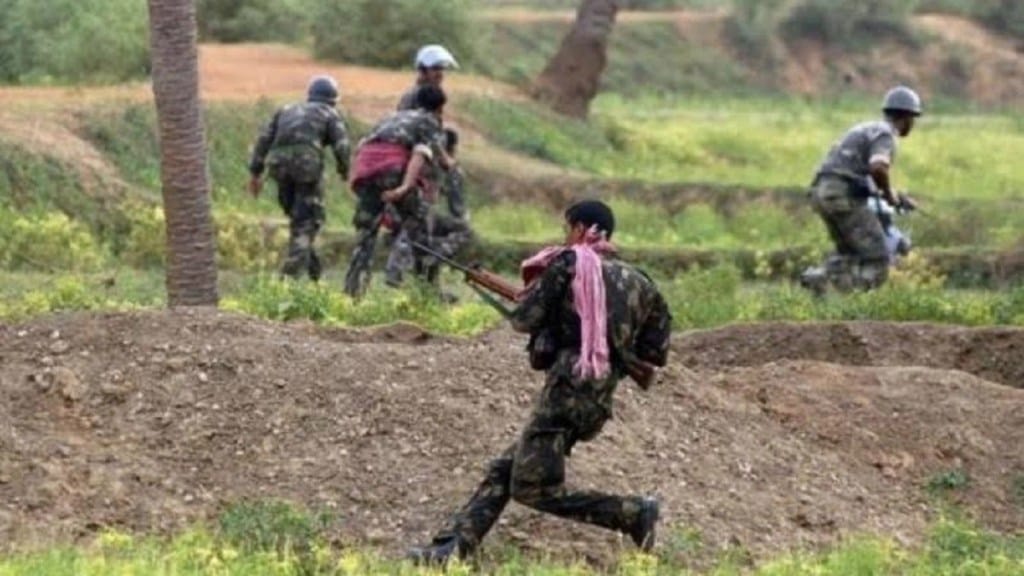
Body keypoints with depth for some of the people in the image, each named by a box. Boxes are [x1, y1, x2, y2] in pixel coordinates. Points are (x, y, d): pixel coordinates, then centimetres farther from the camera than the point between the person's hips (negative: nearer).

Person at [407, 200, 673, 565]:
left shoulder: (569, 264, -4)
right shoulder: (637, 282, 13)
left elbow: (525, 320, -3)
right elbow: (655, 353, 14)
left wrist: (529, 297, 19)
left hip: (567, 389, -8)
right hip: (599, 401, 8)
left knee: (533, 490, -5)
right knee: (503, 471, 12)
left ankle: (634, 514, -4)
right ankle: (450, 548, 6)